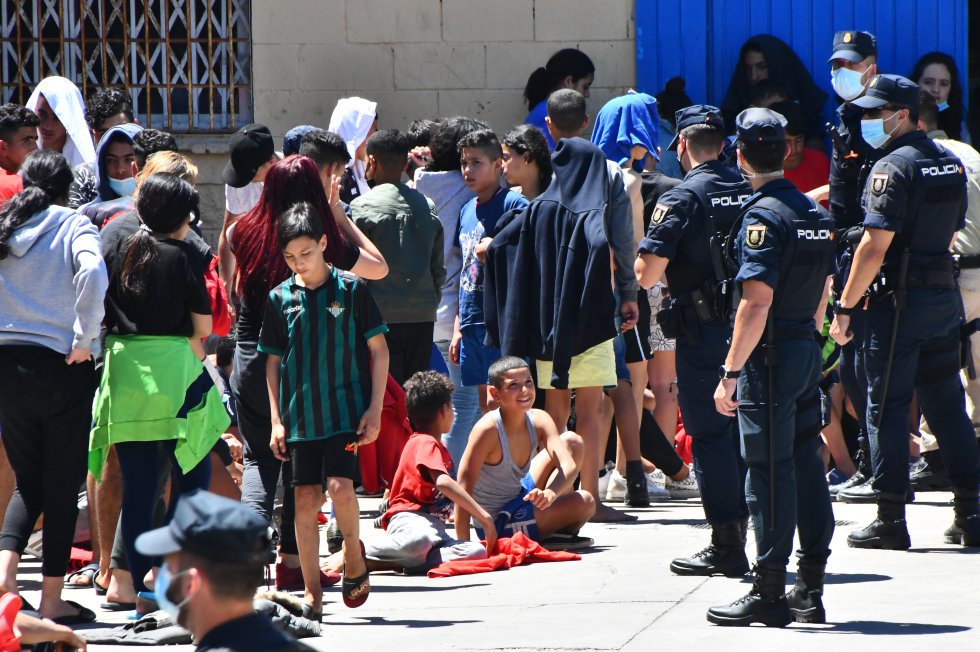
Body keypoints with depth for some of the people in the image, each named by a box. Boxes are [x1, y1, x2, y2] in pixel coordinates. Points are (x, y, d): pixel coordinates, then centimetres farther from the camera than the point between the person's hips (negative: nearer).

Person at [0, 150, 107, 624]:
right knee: (63, 483, 6)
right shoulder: (73, 226, -4)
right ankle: (52, 599, 7)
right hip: (62, 367, -4)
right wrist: (85, 338, -15)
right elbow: (92, 272, -22)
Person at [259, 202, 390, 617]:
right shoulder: (280, 298, 5)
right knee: (305, 500, 0)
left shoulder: (350, 289, -2)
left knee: (340, 487, -18)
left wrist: (374, 409, -4)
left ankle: (353, 553, 11)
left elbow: (379, 350, 1)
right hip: (300, 413, 3)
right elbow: (273, 362, 11)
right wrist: (277, 419, 6)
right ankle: (312, 594, 6)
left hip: (346, 409, -3)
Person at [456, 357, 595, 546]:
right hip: (498, 526, -8)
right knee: (585, 502, -20)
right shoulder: (488, 429, -27)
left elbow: (569, 466, -16)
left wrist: (550, 493, -39)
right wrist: (463, 545, -32)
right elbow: (464, 487, -28)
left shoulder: (539, 421, -8)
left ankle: (562, 528, 8)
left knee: (572, 441, 9)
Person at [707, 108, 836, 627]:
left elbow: (757, 301, -21)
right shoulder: (815, 212, 11)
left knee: (768, 472, -5)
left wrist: (731, 373, -19)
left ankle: (769, 593, -4)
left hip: (770, 354, -8)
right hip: (808, 351, 8)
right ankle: (810, 591, 13)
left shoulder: (762, 215, -15)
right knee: (807, 467, 10)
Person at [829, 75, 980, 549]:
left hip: (899, 300, -8)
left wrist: (845, 306, -15)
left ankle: (891, 520, -2)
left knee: (887, 407, -2)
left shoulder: (893, 167, -13)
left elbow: (875, 246, -19)